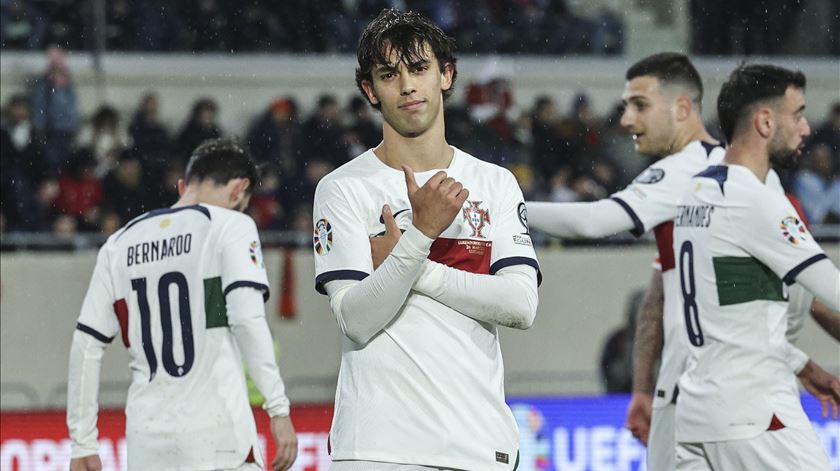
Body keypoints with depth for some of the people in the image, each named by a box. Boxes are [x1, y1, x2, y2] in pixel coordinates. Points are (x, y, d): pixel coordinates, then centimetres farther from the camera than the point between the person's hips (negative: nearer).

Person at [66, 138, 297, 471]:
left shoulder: (120, 244, 14)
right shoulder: (231, 226, 0)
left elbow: (86, 347, 13)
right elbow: (247, 319, -13)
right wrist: (278, 408, -13)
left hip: (146, 441, 5)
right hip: (216, 438, -5)